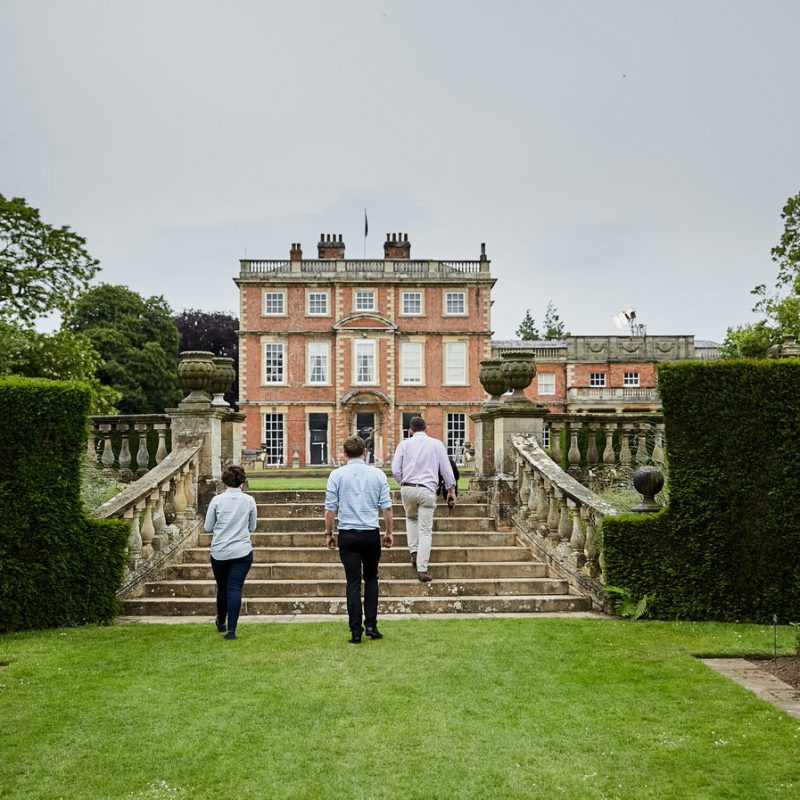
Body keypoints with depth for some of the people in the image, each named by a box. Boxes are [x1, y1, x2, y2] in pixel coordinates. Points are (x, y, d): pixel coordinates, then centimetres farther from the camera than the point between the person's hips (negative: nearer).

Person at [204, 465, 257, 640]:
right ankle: (231, 629, -9)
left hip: (219, 552, 1)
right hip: (242, 552, -1)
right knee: (235, 588, -1)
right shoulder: (249, 500, -1)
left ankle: (221, 623, 37)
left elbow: (207, 528, 2)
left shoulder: (217, 500, -4)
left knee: (222, 588, 17)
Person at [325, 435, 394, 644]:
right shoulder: (377, 474, 0)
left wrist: (329, 533, 9)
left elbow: (330, 509, -3)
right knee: (371, 579, 17)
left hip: (348, 535, -1)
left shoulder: (337, 475, -3)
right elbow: (387, 507, 0)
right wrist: (389, 532, 12)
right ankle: (371, 625, 11)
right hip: (371, 533, 1)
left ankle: (356, 632, 3)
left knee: (353, 583, 4)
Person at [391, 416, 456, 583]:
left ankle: (414, 552, 14)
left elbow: (395, 470, 0)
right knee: (425, 530, 1)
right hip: (427, 490, -1)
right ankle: (422, 569, -3)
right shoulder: (436, 444, 6)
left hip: (407, 488, 1)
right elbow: (446, 469, 6)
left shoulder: (404, 443, 5)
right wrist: (451, 490, 13)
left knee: (411, 518, 29)